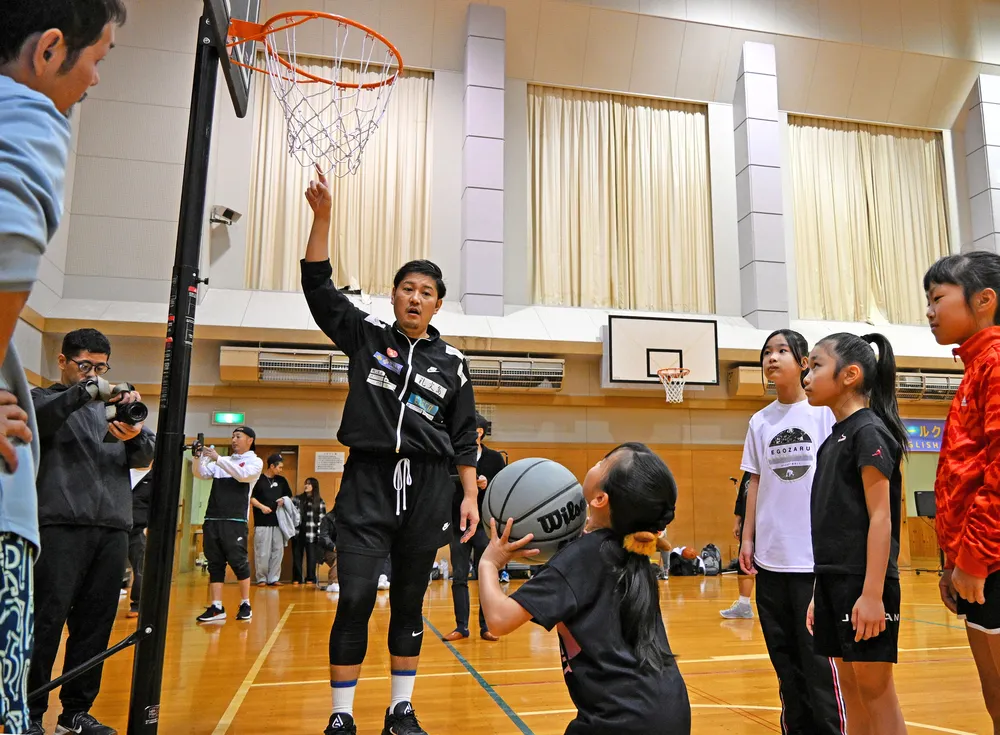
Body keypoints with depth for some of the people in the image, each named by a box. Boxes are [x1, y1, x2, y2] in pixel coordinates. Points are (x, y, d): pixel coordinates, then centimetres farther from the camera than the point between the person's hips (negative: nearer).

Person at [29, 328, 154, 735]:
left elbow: (146, 456, 9)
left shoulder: (114, 405, 20)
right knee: (46, 623, -5)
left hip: (112, 529, 4)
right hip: (61, 525, -3)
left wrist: (136, 436, -13)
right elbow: (37, 416, -13)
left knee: (95, 625, 5)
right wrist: (86, 391, -28)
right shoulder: (44, 398, 11)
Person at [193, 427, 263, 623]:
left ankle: (245, 605, 10)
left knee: (238, 562, -3)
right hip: (212, 519, 5)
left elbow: (242, 474, -16)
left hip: (235, 521, -5)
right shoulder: (223, 461, 19)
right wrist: (197, 457, -10)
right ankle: (217, 607, 8)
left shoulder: (255, 461, 3)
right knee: (214, 563, 5)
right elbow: (201, 474, 8)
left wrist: (217, 458, -19)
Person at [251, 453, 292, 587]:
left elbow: (289, 496, 20)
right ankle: (261, 578, 11)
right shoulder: (258, 479, -3)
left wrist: (284, 500, -1)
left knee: (278, 551, 5)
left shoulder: (282, 480, 13)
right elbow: (250, 497, -4)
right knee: (262, 552, -2)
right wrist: (261, 506, -16)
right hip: (262, 522, -5)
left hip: (278, 521, 5)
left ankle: (273, 578, 13)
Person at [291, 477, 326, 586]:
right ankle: (297, 578, 13)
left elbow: (322, 519, 0)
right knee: (297, 556, 6)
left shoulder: (319, 502, 3)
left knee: (311, 557, 1)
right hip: (298, 533, 2)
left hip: (311, 534, -2)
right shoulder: (297, 499, 11)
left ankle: (310, 578, 10)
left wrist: (319, 534, -7)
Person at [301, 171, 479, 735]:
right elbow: (318, 284, 0)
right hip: (368, 482, -1)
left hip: (428, 488, 1)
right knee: (356, 600, -6)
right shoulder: (366, 336, 6)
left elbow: (464, 439, 9)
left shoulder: (452, 363, 7)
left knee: (410, 604, 10)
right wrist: (323, 216, -9)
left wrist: (471, 497, 3)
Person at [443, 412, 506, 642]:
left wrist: (488, 485, -17)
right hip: (458, 525, 2)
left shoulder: (495, 458, 1)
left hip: (485, 526, -1)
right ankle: (461, 626, 16)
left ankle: (486, 626, 15)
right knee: (459, 577, 6)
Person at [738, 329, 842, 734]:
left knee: (819, 656, 0)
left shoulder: (824, 411, -2)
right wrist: (747, 538, 8)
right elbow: (755, 483, 12)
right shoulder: (759, 421, 10)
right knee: (785, 656, 13)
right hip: (770, 555, 5)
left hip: (815, 553, -4)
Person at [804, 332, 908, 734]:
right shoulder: (833, 438, 13)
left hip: (863, 584, -8)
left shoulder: (868, 431, -11)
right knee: (850, 689, 13)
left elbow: (880, 517, -16)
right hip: (834, 582, 8)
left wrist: (873, 593, -20)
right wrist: (819, 591, 16)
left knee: (875, 690, 2)